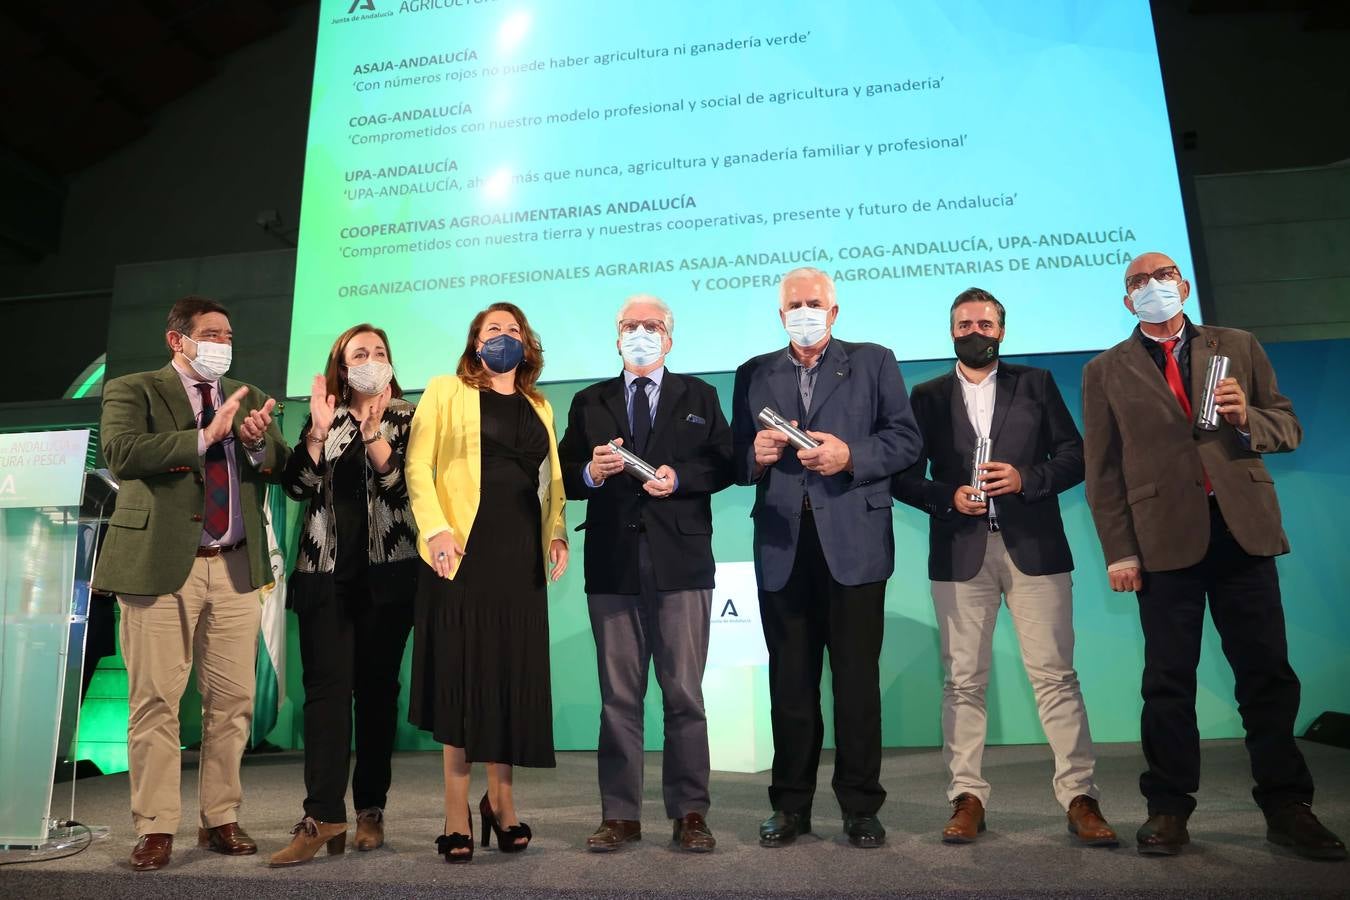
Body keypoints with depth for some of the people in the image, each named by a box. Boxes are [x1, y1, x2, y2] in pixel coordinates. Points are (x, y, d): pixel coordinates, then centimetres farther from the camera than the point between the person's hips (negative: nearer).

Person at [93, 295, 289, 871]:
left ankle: (220, 820, 18)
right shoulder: (132, 391, 5)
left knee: (232, 700, 6)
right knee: (155, 701, 0)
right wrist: (206, 435, -19)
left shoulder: (247, 397, 18)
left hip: (236, 567, 4)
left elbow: (282, 466, 10)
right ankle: (155, 829, 12)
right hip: (162, 565, -4)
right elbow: (121, 454, -14)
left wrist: (258, 440, -11)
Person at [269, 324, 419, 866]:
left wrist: (373, 432, -17)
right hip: (326, 571, 2)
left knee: (377, 688, 3)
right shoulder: (323, 420, 13)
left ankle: (370, 810, 12)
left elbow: (404, 486, -7)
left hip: (387, 572, -1)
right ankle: (322, 816, -5)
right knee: (326, 686, -5)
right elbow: (297, 486, 1)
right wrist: (318, 430, -10)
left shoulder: (408, 419, 7)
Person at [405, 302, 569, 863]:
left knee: (513, 676, 5)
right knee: (462, 675, -1)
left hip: (522, 554, 4)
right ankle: (457, 814, 9)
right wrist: (435, 529, -14)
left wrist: (557, 533, 3)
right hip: (464, 550, -4)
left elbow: (552, 480, 18)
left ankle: (501, 800, 19)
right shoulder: (445, 391, 7)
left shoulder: (539, 406, 19)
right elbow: (417, 466, -2)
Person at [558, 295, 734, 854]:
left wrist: (679, 477, -14)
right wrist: (591, 472, -13)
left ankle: (690, 813, 14)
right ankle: (620, 814, 17)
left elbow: (726, 464, 2)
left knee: (685, 695, 4)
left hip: (681, 563, -1)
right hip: (612, 566, 2)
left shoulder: (699, 397, 10)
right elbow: (564, 477, 8)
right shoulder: (588, 403, 13)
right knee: (618, 697, 7)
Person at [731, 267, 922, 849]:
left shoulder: (873, 363, 9)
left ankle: (860, 806, 16)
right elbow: (737, 459, 12)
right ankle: (790, 806, 19)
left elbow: (906, 439, 1)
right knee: (790, 682, 8)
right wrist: (757, 455, -9)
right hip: (782, 544, 2)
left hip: (854, 542, -2)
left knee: (857, 680, 3)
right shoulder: (754, 375, 16)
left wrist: (851, 456, -14)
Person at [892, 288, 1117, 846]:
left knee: (1055, 674, -1)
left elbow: (1074, 455, 7)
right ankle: (967, 797, 10)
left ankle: (1080, 797, 7)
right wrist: (948, 498, -10)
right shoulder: (928, 396, 12)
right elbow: (905, 478, 7)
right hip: (960, 551, 1)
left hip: (1033, 547, 0)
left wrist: (1026, 478, -10)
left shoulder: (1036, 384, 12)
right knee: (964, 680, 3)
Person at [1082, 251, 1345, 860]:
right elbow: (1103, 471, 3)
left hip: (1242, 528, 2)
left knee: (1267, 673, 6)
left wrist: (1248, 419, -10)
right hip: (1165, 536, -1)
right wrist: (1118, 550, -4)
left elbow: (1288, 428, 13)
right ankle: (1169, 809, 14)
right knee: (1169, 680, 3)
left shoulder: (1238, 348, 14)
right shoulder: (1106, 372, 9)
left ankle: (1286, 806, 20)